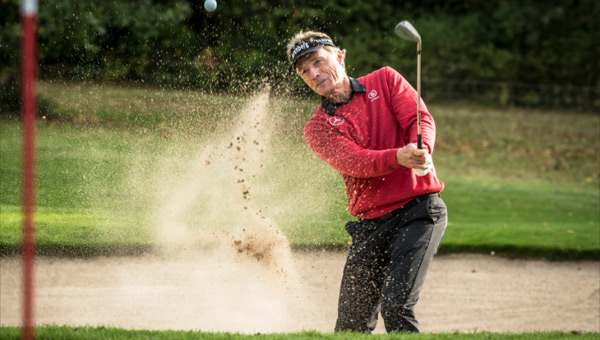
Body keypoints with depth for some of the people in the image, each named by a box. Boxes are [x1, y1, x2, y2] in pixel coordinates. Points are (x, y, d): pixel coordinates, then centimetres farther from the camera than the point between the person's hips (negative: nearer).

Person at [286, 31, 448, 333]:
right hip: (371, 225, 3)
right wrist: (399, 157, -31)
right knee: (352, 323, 3)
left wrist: (421, 151, -28)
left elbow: (421, 120, -4)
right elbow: (352, 161, -11)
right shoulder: (317, 127, 7)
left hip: (419, 209, -3)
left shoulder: (385, 80, 10)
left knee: (396, 308, -19)